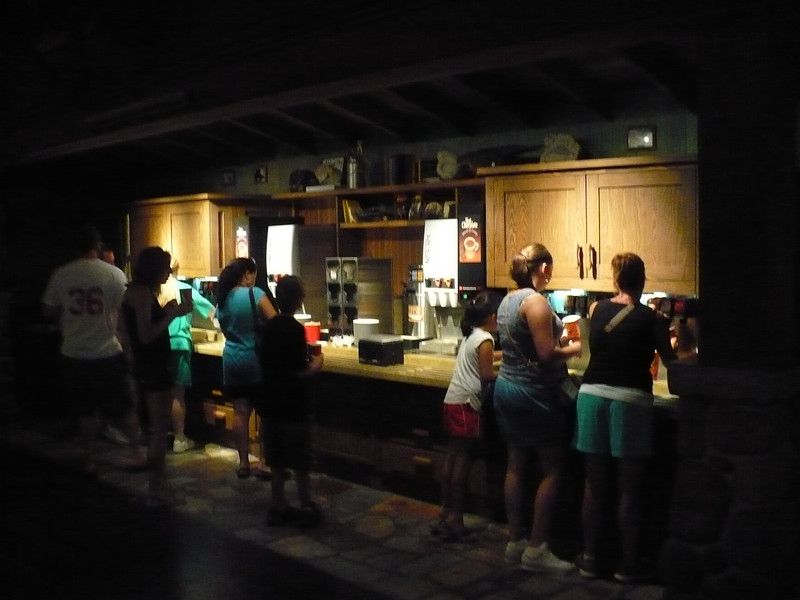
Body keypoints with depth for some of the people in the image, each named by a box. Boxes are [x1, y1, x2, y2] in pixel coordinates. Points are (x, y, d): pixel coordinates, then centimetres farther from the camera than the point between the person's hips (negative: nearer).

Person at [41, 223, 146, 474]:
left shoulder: (60, 275, -4)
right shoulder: (114, 274, -9)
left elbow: (49, 311, 5)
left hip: (73, 355, 2)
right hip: (107, 353, -2)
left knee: (85, 411, 13)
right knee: (125, 407, 12)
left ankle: (89, 460, 19)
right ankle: (137, 454, 20)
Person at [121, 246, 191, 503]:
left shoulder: (142, 292, 13)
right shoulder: (142, 292, -17)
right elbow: (146, 335, -24)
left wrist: (166, 312, 11)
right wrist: (173, 314, -19)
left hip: (152, 366, 10)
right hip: (153, 368, -10)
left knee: (158, 428, 15)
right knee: (159, 429, -3)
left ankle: (159, 482, 23)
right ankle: (157, 487, 4)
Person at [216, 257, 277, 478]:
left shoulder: (223, 299, 7)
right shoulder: (255, 294, -13)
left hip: (232, 360, 6)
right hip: (255, 360, -6)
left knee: (241, 412, 10)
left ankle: (243, 463, 14)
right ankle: (264, 462, 5)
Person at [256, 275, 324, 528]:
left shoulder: (268, 327, 4)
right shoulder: (295, 328, -18)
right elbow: (300, 372, -21)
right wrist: (316, 363, -3)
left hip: (271, 401, 7)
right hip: (293, 404, -7)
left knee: (277, 458, 14)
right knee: (300, 459, 5)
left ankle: (278, 506, 21)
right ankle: (306, 509, 13)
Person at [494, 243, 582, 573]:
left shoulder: (508, 300, 10)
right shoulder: (535, 302, -17)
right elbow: (546, 354, -22)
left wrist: (557, 340, 17)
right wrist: (572, 349, -4)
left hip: (507, 387, 9)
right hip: (534, 394, -9)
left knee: (516, 465, 12)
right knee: (552, 470, 0)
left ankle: (515, 542, 19)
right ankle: (536, 549, 3)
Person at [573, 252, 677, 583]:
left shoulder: (596, 310, 4)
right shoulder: (652, 319, -4)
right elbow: (668, 360, 10)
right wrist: (668, 342, 32)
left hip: (592, 394, 3)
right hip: (630, 400, -3)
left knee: (594, 483, 12)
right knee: (629, 487, 7)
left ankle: (590, 557, 20)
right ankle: (627, 563, 15)